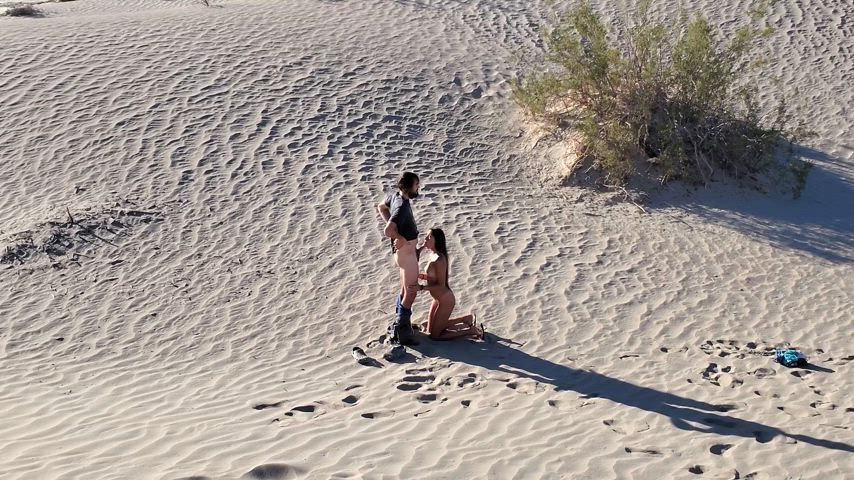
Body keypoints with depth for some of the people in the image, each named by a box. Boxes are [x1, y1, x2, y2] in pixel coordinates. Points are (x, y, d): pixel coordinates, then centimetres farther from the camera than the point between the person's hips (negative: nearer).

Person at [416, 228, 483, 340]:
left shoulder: (439, 260, -27)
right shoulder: (434, 255, 1)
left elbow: (441, 285, -25)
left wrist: (421, 287, -27)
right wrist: (421, 276, -2)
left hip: (446, 301, -9)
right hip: (438, 299, 9)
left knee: (434, 335, 2)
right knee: (430, 329, 24)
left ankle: (471, 330, 6)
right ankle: (468, 318, 27)